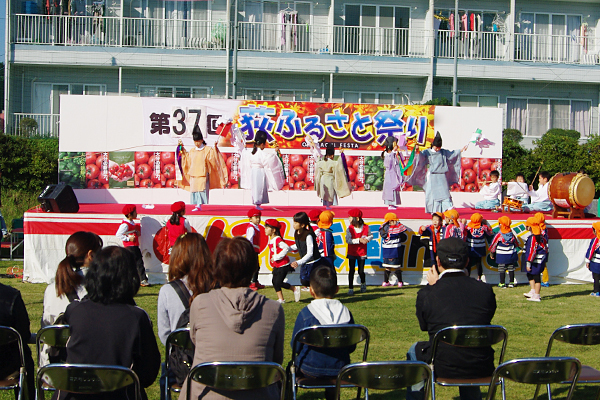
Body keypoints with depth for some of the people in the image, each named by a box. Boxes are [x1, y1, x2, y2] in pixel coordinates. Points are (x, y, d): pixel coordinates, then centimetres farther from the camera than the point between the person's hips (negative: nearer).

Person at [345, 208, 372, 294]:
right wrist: (359, 240, -24)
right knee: (351, 271, -2)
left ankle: (363, 283, 36)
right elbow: (348, 240, -18)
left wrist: (367, 239, -12)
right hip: (352, 253, 0)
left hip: (362, 253, 0)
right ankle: (350, 288, 7)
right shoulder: (349, 228, -9)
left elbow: (371, 236, 10)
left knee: (361, 271, 6)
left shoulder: (366, 227, -6)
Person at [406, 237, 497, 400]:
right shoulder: (486, 290, -6)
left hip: (443, 368, -3)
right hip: (482, 369, 3)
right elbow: (485, 324, 10)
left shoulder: (426, 294, -12)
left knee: (415, 351, 29)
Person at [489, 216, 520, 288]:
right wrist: (515, 249, 36)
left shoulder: (499, 235, -15)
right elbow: (516, 243, 16)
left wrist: (491, 253, 5)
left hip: (501, 256, -4)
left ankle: (502, 283, 5)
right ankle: (511, 282, 16)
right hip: (511, 255, 4)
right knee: (511, 269, 12)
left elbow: (493, 244, -8)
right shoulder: (512, 234, 1)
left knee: (502, 269, 3)